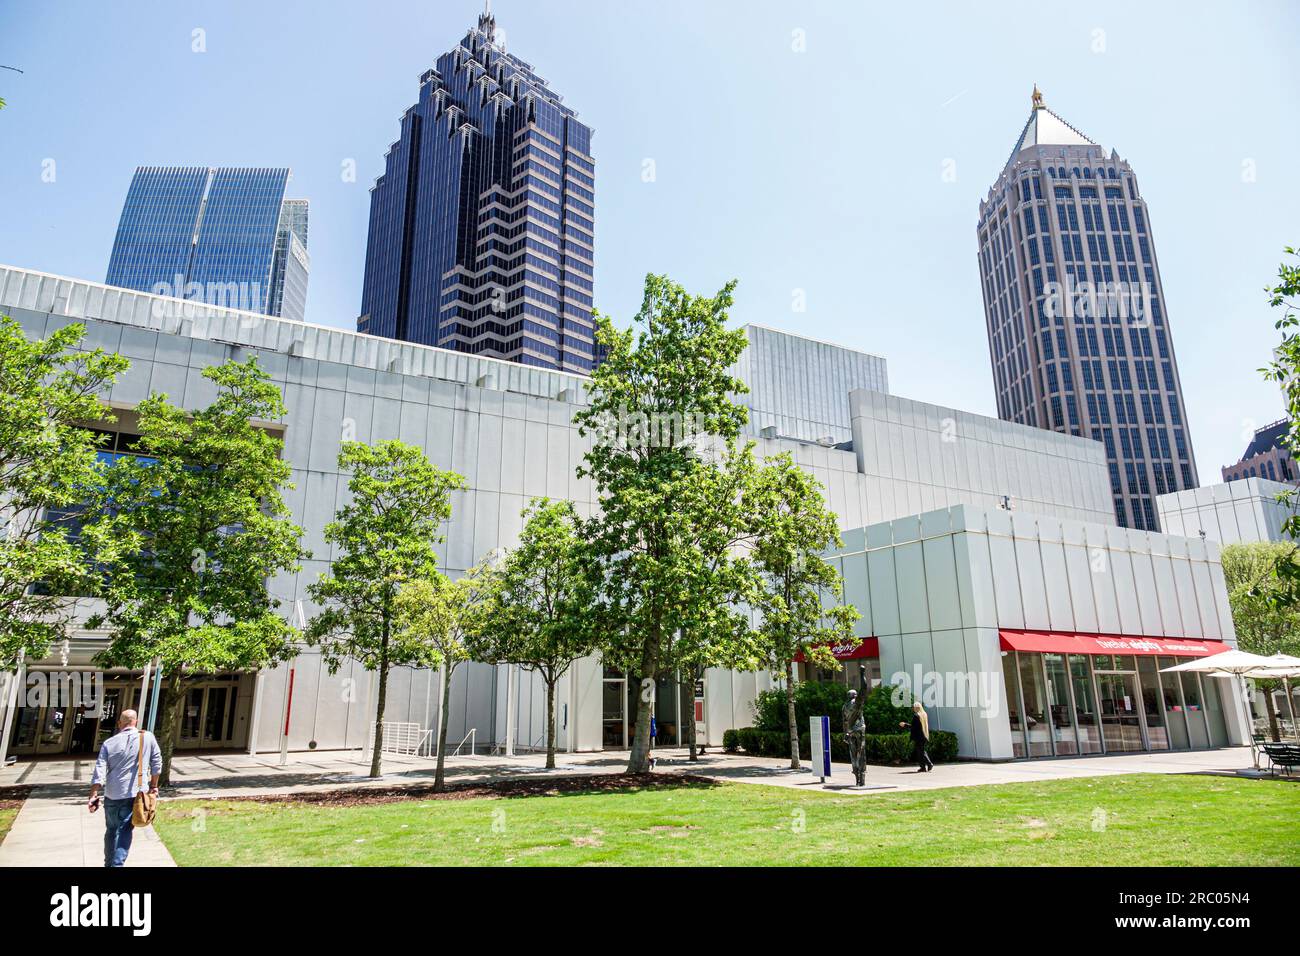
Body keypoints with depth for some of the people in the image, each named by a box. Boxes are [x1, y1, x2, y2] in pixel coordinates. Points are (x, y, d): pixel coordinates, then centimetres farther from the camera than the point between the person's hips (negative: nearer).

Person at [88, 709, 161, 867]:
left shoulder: (109, 743, -2)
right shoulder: (148, 738, -3)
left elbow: (99, 772, -7)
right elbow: (157, 763, 2)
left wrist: (94, 796, -2)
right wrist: (153, 786, 13)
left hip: (111, 795, 2)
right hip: (134, 794, -2)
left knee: (111, 830, 18)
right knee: (125, 831, 7)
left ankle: (109, 863, 29)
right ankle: (117, 864, -4)